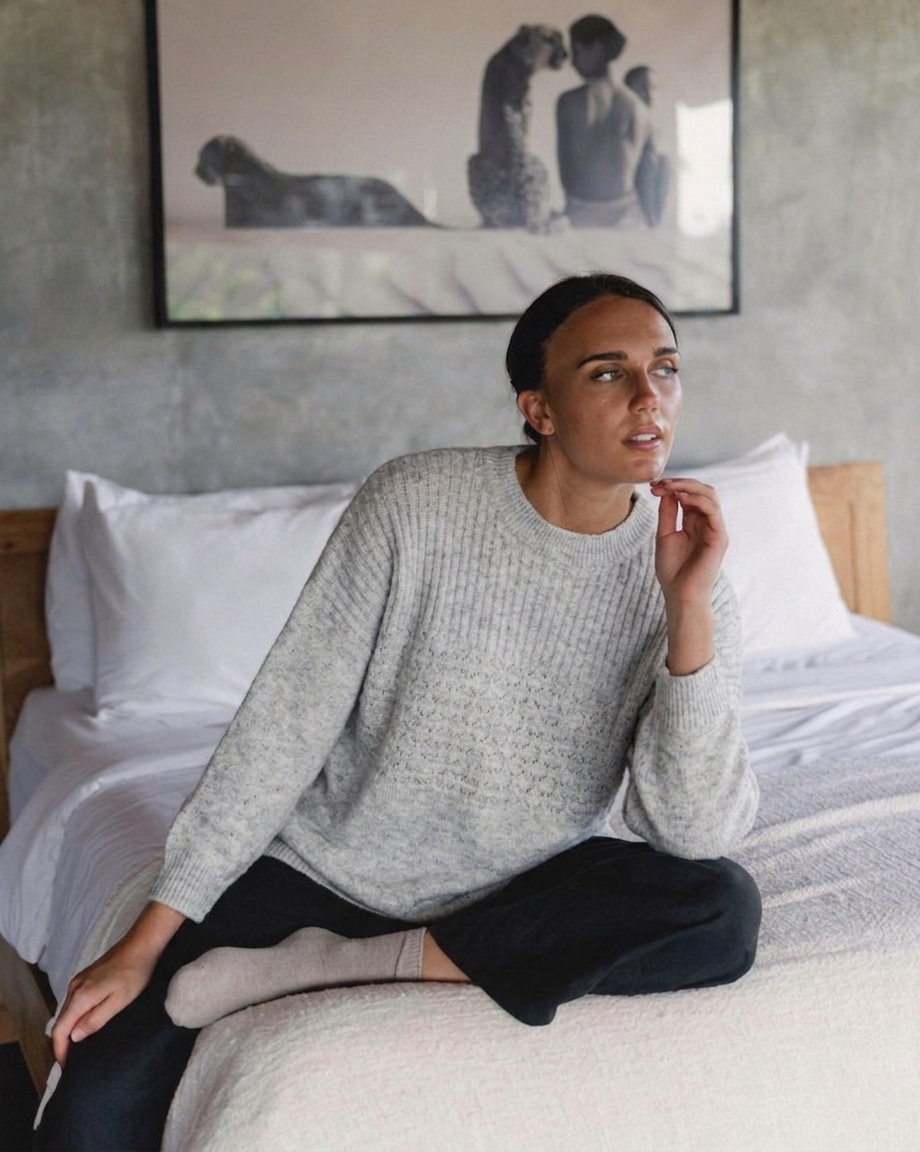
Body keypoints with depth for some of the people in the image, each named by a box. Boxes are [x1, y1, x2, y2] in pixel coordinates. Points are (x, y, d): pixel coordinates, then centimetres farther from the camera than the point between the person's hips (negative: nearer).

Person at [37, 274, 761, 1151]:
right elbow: (286, 723, -11)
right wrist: (146, 941, -12)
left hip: (516, 901, 4)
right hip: (321, 870, -3)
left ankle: (327, 967, -19)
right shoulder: (414, 505, -14)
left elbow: (694, 834, -18)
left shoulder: (690, 584, -9)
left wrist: (689, 611, -28)